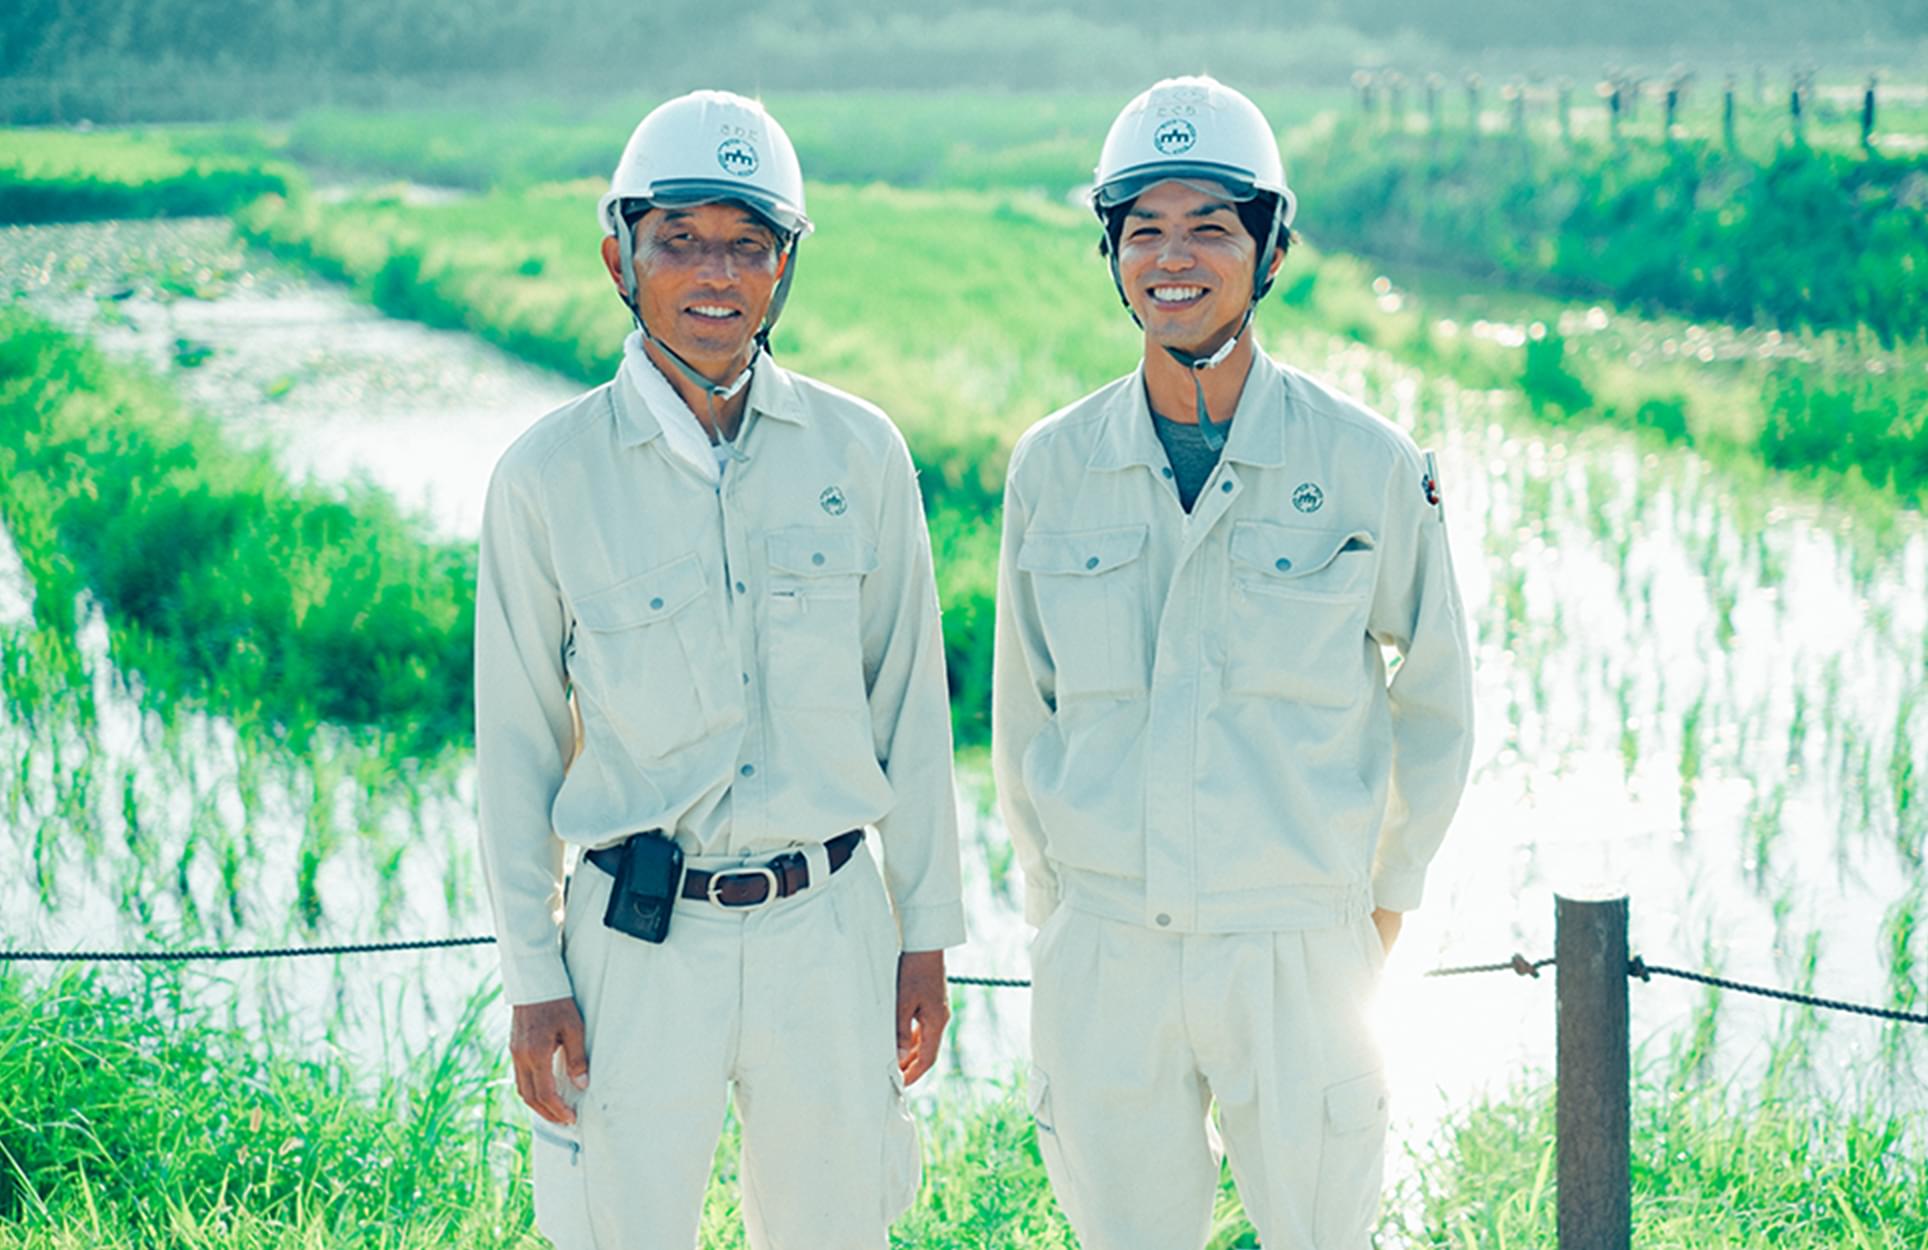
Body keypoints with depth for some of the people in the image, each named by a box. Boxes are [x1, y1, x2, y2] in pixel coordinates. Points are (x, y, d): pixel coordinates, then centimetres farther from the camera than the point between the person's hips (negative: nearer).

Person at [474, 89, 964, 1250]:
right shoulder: (549, 475, -5)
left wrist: (927, 935, 7)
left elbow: (911, 707, 6)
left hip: (828, 928, 2)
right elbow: (516, 743, 0)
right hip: (640, 938, -1)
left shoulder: (859, 452, 0)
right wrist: (532, 980, -1)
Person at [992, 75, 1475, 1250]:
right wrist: (1056, 906, 13)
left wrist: (1390, 892, 10)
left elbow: (1435, 697, 7)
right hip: (1102, 961, 2)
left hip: (1299, 945, -1)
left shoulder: (1370, 465, -5)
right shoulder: (1053, 466, 1)